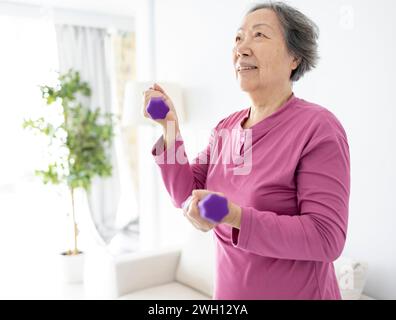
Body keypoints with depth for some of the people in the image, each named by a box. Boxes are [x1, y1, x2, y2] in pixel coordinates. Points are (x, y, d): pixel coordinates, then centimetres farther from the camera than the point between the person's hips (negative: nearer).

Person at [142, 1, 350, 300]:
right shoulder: (226, 127, 1)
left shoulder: (319, 128, -20)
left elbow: (327, 238, -23)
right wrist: (169, 126, -8)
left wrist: (234, 216, -33)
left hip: (297, 291, -6)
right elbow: (186, 194, 0)